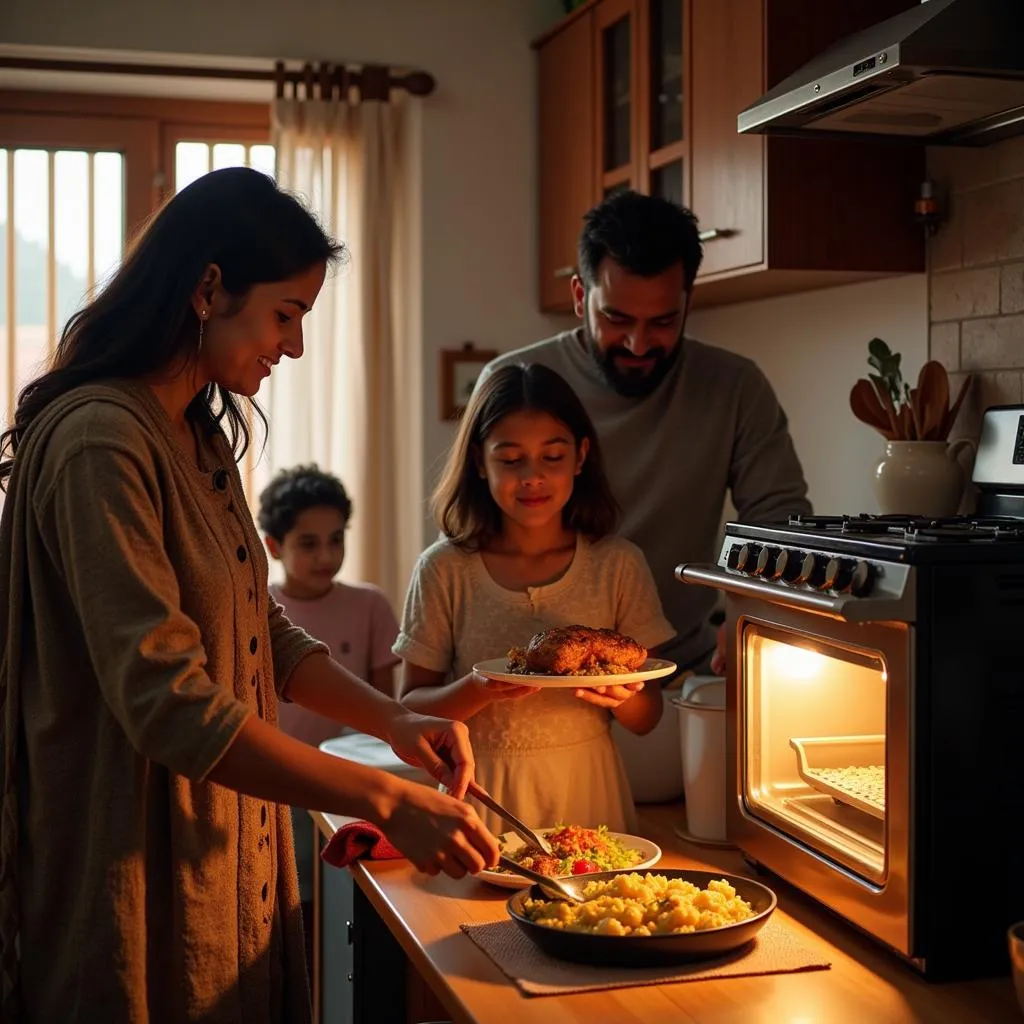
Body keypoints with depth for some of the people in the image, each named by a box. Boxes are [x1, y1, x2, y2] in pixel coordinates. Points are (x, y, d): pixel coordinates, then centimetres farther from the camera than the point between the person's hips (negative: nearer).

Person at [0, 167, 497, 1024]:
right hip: (141, 886, -9)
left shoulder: (202, 438, 10)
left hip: (232, 867, 9)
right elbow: (170, 705, -27)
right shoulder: (99, 444, -21)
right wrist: (386, 800, -26)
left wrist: (395, 719, -1)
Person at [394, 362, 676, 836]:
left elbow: (645, 720, 2)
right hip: (484, 796, -1)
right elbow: (411, 709, -4)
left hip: (587, 791, 1)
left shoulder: (619, 565, -3)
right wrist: (478, 691, -23)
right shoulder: (445, 569, -5)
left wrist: (622, 695, -20)